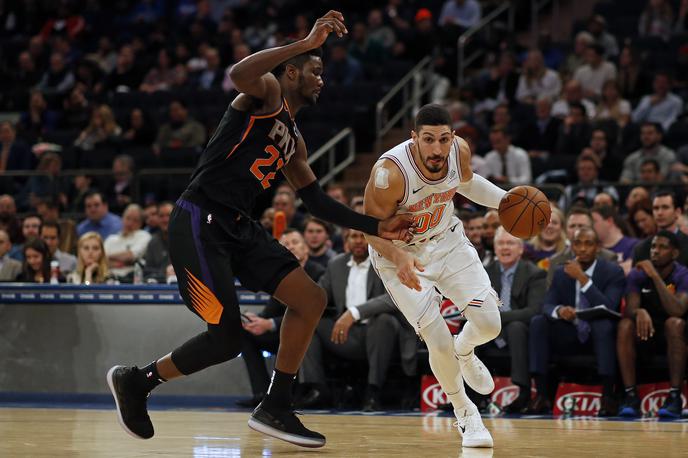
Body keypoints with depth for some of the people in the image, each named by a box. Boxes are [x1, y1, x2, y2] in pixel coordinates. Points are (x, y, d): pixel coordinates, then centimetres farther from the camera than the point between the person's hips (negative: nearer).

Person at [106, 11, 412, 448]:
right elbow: (239, 74, -28)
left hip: (239, 228, 9)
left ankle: (275, 409, 6)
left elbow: (318, 202, 26)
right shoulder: (267, 92, -3)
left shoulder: (294, 141, 23)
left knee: (311, 298, 0)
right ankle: (135, 381, 7)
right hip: (200, 223, -9)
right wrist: (306, 43, -28)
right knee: (227, 337, -13)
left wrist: (378, 227, 20)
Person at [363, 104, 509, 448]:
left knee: (489, 324, -6)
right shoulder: (390, 172, -34)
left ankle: (464, 351, 33)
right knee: (440, 342, -12)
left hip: (447, 241, 4)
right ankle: (464, 412, 17)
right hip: (400, 254, -4)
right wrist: (399, 259, -40)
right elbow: (372, 229, -22)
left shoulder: (460, 151, -17)